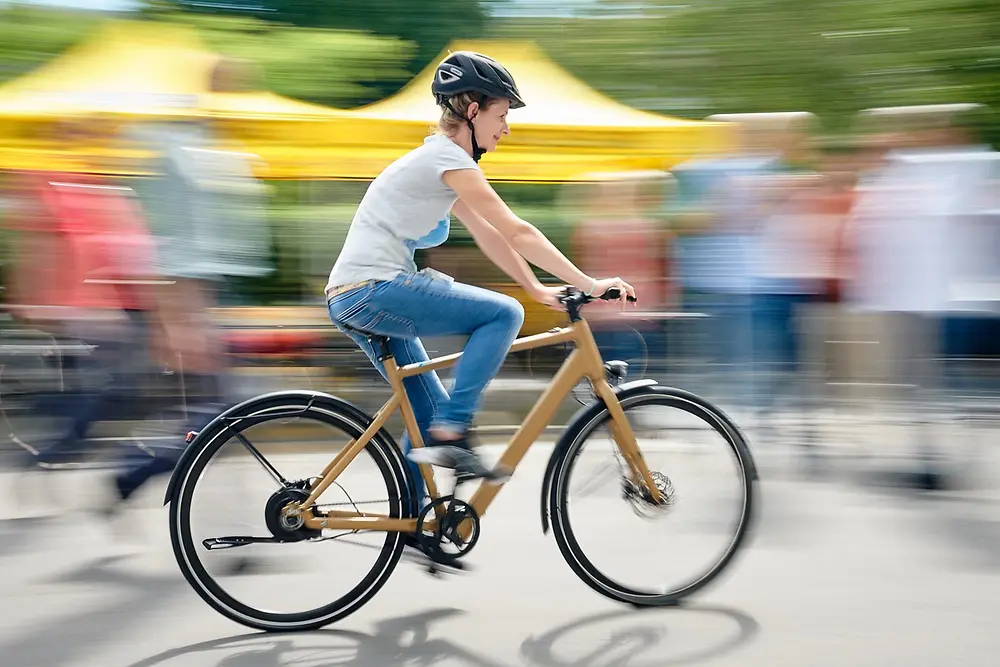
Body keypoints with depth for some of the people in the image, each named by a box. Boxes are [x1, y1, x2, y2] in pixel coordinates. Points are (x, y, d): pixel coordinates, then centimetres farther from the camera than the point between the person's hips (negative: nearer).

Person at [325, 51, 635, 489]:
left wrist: (538, 290, 20)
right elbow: (517, 233, -13)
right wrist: (589, 284, -11)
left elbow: (488, 235, 22)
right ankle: (448, 435, -14)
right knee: (503, 314, -13)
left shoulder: (437, 158, 19)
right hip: (374, 291, -10)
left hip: (350, 300, 10)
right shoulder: (448, 158, -11)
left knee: (430, 415, 14)